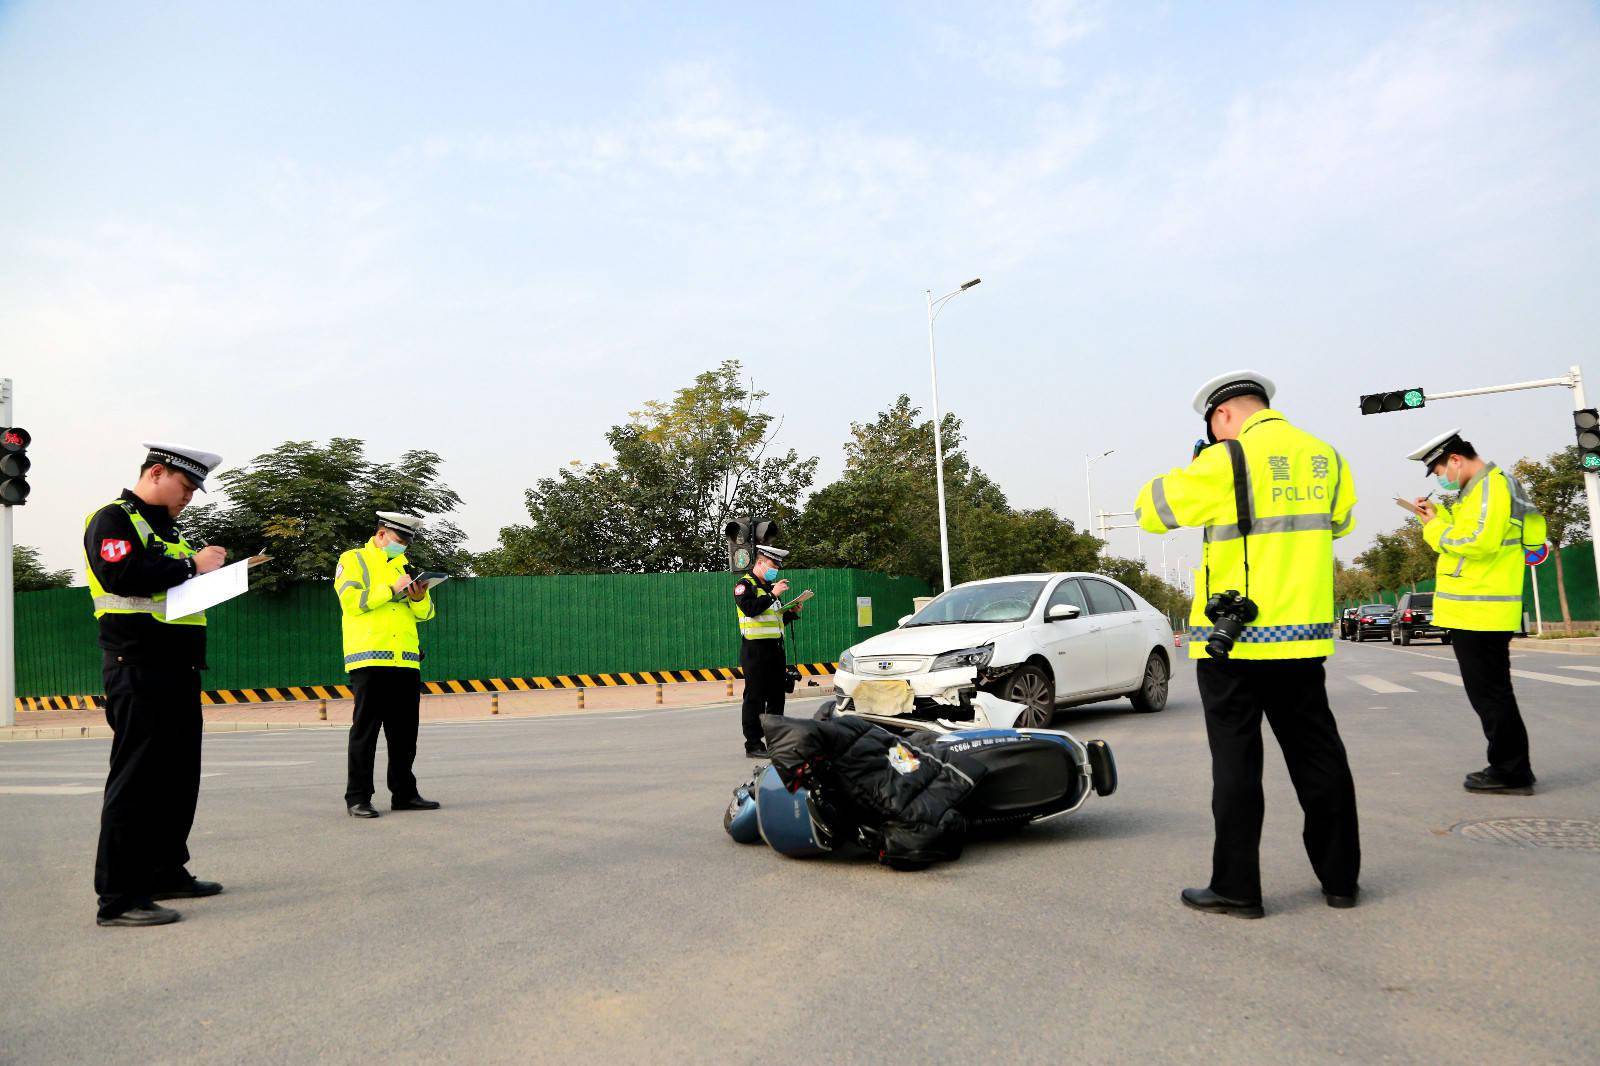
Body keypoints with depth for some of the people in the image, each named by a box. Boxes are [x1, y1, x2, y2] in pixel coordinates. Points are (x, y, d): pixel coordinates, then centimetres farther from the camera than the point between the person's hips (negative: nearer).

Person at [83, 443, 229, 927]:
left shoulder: (166, 528, 23)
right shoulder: (113, 519, -5)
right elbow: (121, 575, -23)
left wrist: (209, 569, 5)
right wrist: (190, 565, -16)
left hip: (179, 668, 10)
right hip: (138, 666, -10)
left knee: (179, 774, 14)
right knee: (136, 777, -8)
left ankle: (166, 871, 26)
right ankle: (117, 897, -3)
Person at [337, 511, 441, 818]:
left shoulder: (405, 565, 21)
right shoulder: (352, 560, 5)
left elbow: (426, 613, 16)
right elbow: (351, 600, -12)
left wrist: (419, 597, -5)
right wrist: (392, 590, -15)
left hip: (406, 660, 6)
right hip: (369, 659, -6)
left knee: (405, 731, 8)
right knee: (365, 729, -3)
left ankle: (404, 793, 17)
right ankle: (357, 798, 3)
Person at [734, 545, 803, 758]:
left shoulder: (771, 586, 22)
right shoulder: (745, 585, -4)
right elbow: (749, 608, -23)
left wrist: (792, 613, 10)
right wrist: (772, 595, -22)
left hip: (776, 647, 8)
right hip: (755, 649, -8)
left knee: (777, 696, 10)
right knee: (755, 698, -5)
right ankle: (753, 744, -1)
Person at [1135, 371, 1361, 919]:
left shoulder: (1225, 462, -12)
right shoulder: (1327, 458, 8)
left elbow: (1151, 508, -6)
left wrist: (1186, 471, 11)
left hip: (1234, 642, -5)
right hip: (1304, 637, 6)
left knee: (1237, 763, 2)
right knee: (1319, 755, 15)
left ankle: (1236, 887, 8)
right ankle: (1340, 877, 23)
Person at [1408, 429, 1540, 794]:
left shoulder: (1492, 486, -14)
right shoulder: (1478, 488, 19)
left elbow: (1479, 544, -24)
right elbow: (1465, 537, 24)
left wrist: (1436, 528, -12)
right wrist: (1438, 517, 12)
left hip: (1478, 612, -11)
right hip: (1478, 612, 11)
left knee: (1489, 694, -4)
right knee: (1493, 693, 16)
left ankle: (1511, 772, 2)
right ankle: (1510, 769, 23)